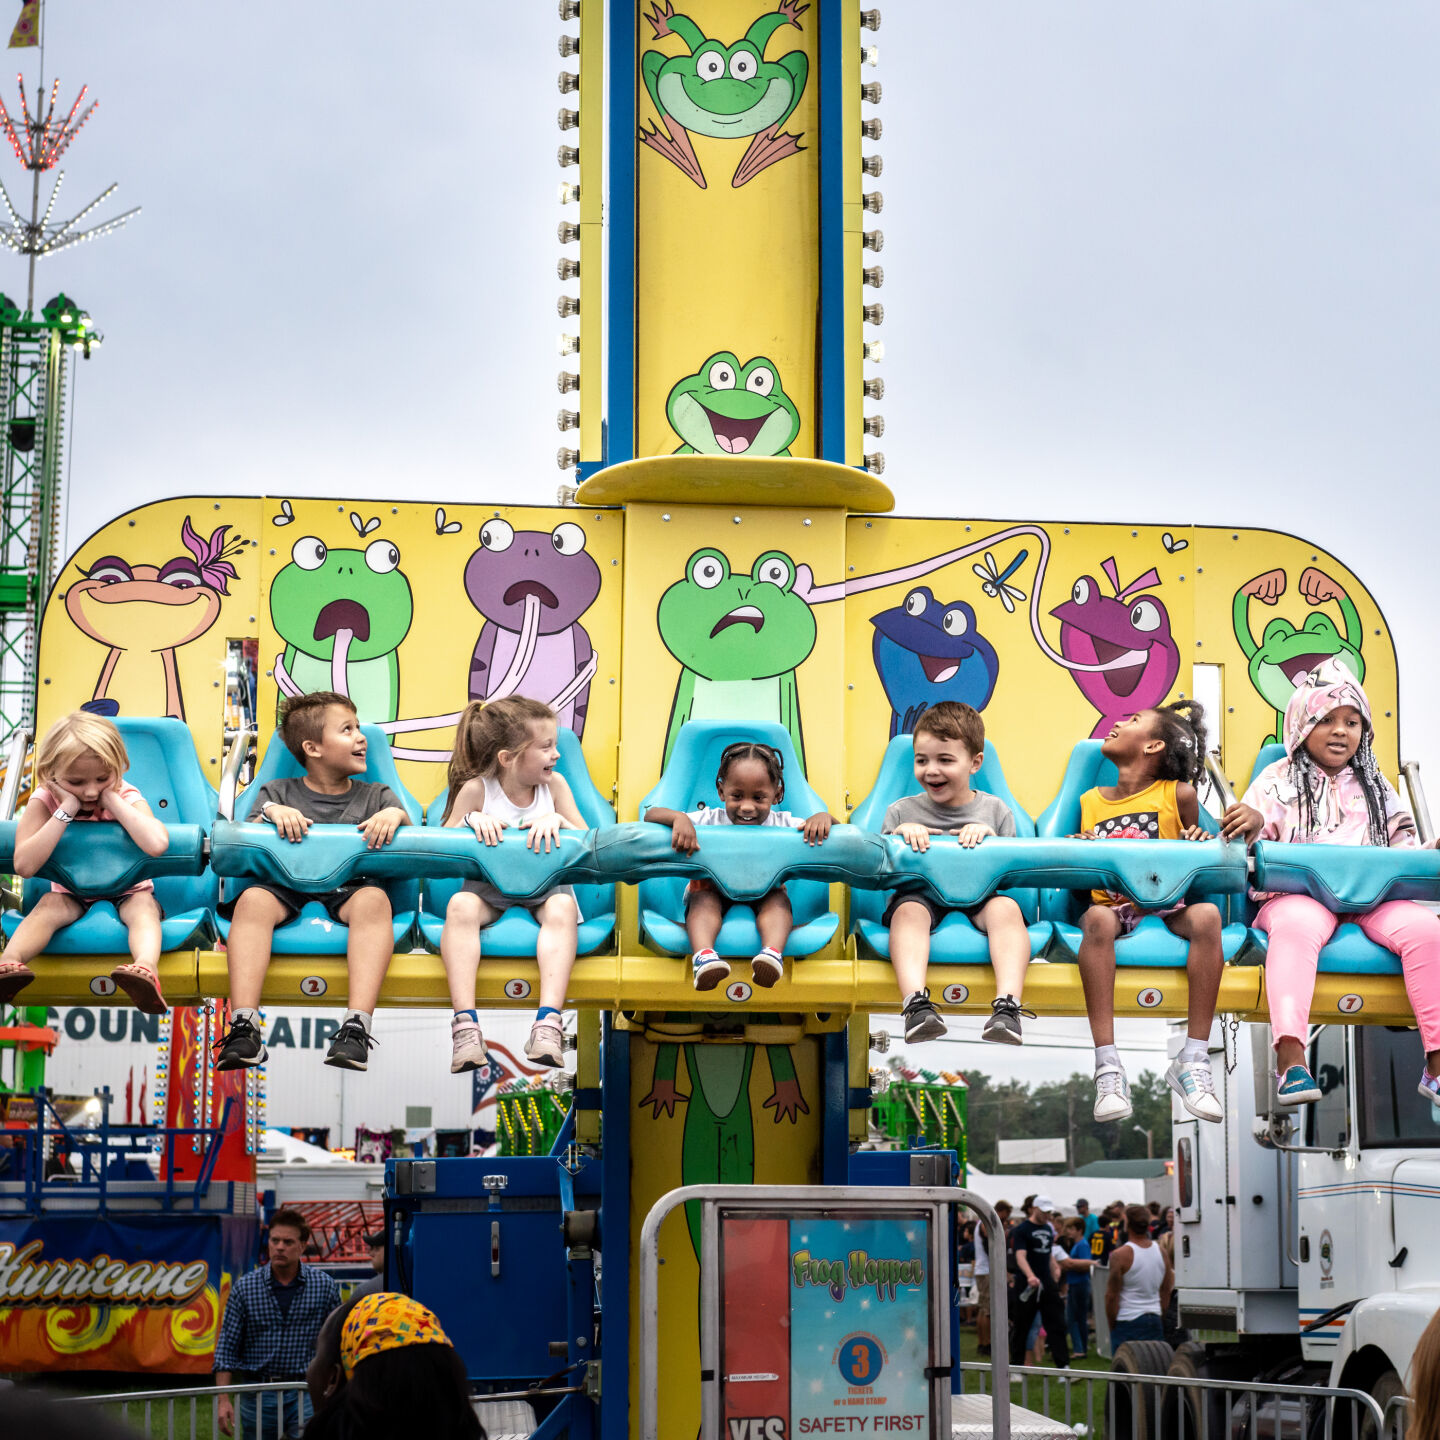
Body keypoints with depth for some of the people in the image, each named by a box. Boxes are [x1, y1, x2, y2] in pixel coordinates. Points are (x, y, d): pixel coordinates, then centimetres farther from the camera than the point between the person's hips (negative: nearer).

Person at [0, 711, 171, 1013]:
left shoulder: (127, 797, -17)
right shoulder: (44, 802, -16)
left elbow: (157, 845, -40)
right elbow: (24, 865, -31)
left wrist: (112, 801, -32)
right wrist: (65, 810, -32)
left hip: (126, 890, -1)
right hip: (71, 894, 1)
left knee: (143, 905, -32)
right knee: (49, 905, -30)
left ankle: (147, 967, -59)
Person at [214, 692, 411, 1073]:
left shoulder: (375, 795, 21)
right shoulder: (278, 792, 18)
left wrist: (396, 815, -13)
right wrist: (271, 813, -13)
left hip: (349, 886, 0)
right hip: (285, 882, 0)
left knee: (374, 898, -35)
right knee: (253, 898, -33)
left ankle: (357, 1026, -47)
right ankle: (243, 1027, -43)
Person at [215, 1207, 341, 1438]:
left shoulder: (324, 1286, 0)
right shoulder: (244, 1287, -1)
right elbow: (227, 1348, 1)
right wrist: (223, 1399, -7)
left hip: (304, 1394, -1)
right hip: (258, 1396, 1)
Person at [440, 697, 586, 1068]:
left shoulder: (554, 785, 3)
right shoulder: (476, 790, -5)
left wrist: (558, 821, -18)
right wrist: (471, 821, -20)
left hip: (545, 883, 1)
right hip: (490, 883, -1)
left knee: (562, 908, -34)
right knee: (460, 905, -34)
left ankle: (548, 1021, -45)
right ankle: (465, 1023, -42)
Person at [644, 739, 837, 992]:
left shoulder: (781, 826, -11)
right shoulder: (710, 821, -15)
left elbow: (838, 831, -4)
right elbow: (650, 815, -17)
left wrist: (823, 817, -28)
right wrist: (678, 818, -38)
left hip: (762, 896, 1)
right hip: (714, 891, -1)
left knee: (778, 898, -28)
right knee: (703, 896, -31)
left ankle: (773, 952, -53)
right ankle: (703, 955, -56)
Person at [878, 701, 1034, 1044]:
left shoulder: (994, 810, 11)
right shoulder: (902, 811, 12)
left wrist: (990, 836, -11)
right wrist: (899, 835, -11)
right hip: (919, 891, 0)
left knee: (1006, 907, -33)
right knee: (909, 910, -35)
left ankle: (1008, 1005, -48)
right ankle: (916, 1003, -53)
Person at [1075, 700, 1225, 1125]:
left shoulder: (1178, 795, 6)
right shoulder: (1089, 802, 13)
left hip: (1167, 905, -1)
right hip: (1112, 904, 1)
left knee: (1207, 914, -34)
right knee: (1098, 918, -35)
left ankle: (1193, 1059, -31)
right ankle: (1107, 1065, -40)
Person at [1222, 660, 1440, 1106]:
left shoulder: (1372, 785, 22)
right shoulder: (1279, 780, 11)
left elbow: (1403, 839, 23)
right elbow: (1248, 849, 3)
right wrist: (1253, 826, -20)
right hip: (1299, 892, -4)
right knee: (1296, 926, -40)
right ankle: (1291, 1061, -49)